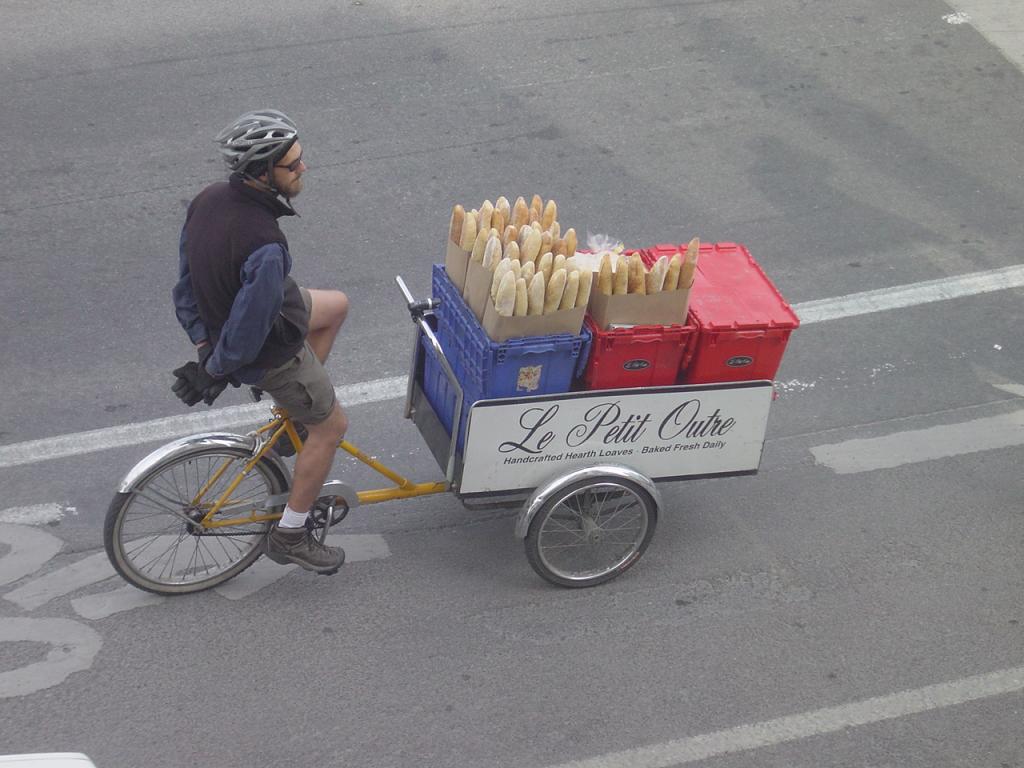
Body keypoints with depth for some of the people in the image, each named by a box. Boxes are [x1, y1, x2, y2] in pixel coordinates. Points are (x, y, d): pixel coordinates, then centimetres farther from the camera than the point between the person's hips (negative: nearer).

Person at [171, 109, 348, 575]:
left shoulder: (208, 199, -12)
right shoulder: (264, 246, -38)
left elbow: (186, 283, 0)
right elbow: (246, 334, -31)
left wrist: (203, 347, 7)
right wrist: (214, 371, -13)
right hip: (269, 351, -8)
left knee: (336, 306, 27)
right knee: (330, 426, 14)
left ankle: (292, 421, 33)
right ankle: (289, 536, 26)